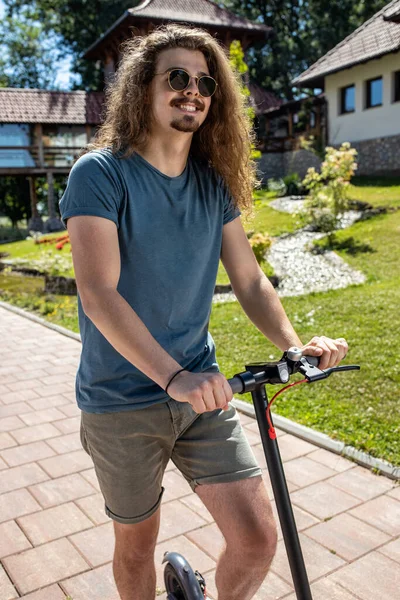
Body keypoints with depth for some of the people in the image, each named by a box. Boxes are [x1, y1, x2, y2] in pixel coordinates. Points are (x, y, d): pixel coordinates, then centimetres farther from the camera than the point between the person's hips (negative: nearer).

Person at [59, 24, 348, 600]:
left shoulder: (215, 183, 4)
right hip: (122, 403, -3)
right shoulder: (100, 173, -12)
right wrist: (173, 376, -32)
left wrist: (296, 345, -13)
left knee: (258, 538, 1)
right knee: (137, 543, 16)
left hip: (202, 391, 4)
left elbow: (249, 279, 3)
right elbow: (100, 295, -22)